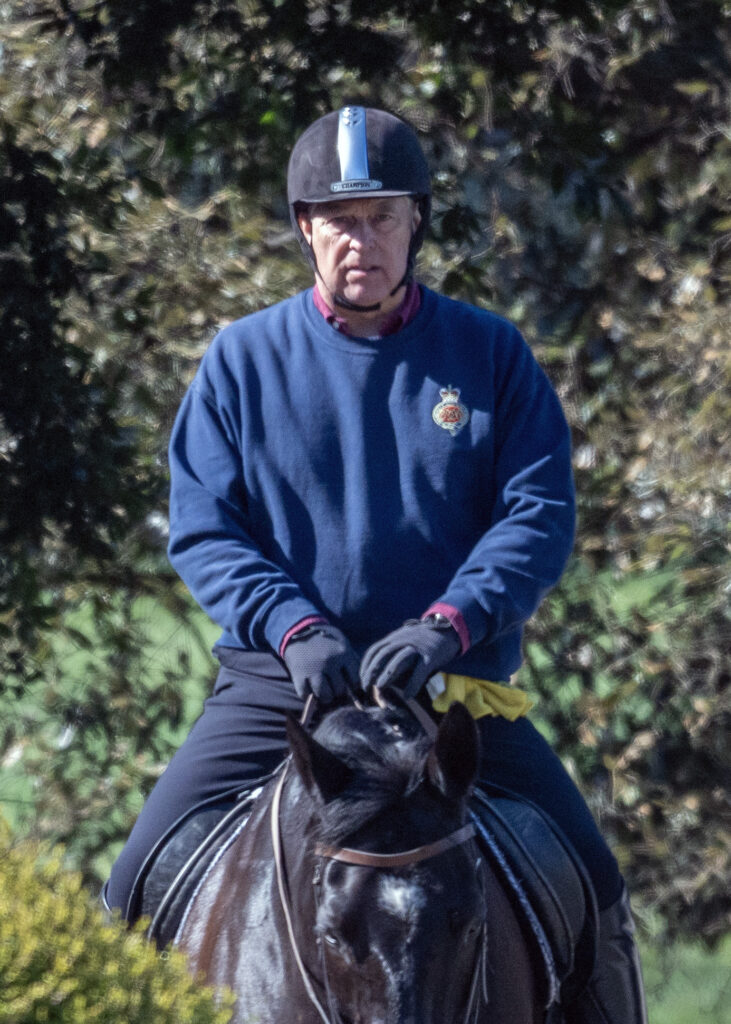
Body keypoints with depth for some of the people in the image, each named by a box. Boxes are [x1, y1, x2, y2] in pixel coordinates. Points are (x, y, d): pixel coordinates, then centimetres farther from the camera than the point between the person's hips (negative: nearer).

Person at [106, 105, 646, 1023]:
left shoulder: (491, 355, 4)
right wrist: (294, 628, -18)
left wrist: (450, 623, -20)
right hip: (279, 680, 0)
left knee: (589, 889, -10)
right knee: (135, 893, -12)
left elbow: (541, 513, -3)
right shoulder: (242, 360, 4)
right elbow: (201, 528, 0)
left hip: (457, 688, 0)